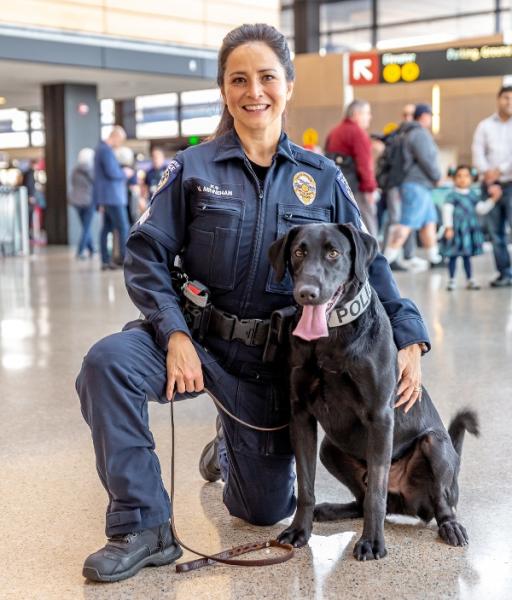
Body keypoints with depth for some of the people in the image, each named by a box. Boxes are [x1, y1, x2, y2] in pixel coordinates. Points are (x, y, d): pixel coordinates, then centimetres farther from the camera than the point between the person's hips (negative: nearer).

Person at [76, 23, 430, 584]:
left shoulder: (321, 178, 2)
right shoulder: (193, 168, -2)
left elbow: (366, 264, 5)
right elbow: (146, 254, -7)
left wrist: (408, 337, -5)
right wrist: (175, 334, -20)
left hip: (276, 358, 1)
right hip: (200, 338, -1)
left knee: (266, 510, 7)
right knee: (107, 363, -33)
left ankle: (234, 449, 44)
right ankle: (142, 527, -19)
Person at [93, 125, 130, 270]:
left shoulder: (101, 149, 19)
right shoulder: (107, 151, -15)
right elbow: (112, 173, -22)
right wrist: (125, 173, -4)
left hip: (106, 198, 10)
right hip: (113, 196, -10)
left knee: (107, 228, 8)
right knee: (123, 228, -10)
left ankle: (106, 261, 7)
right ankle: (126, 259, -12)